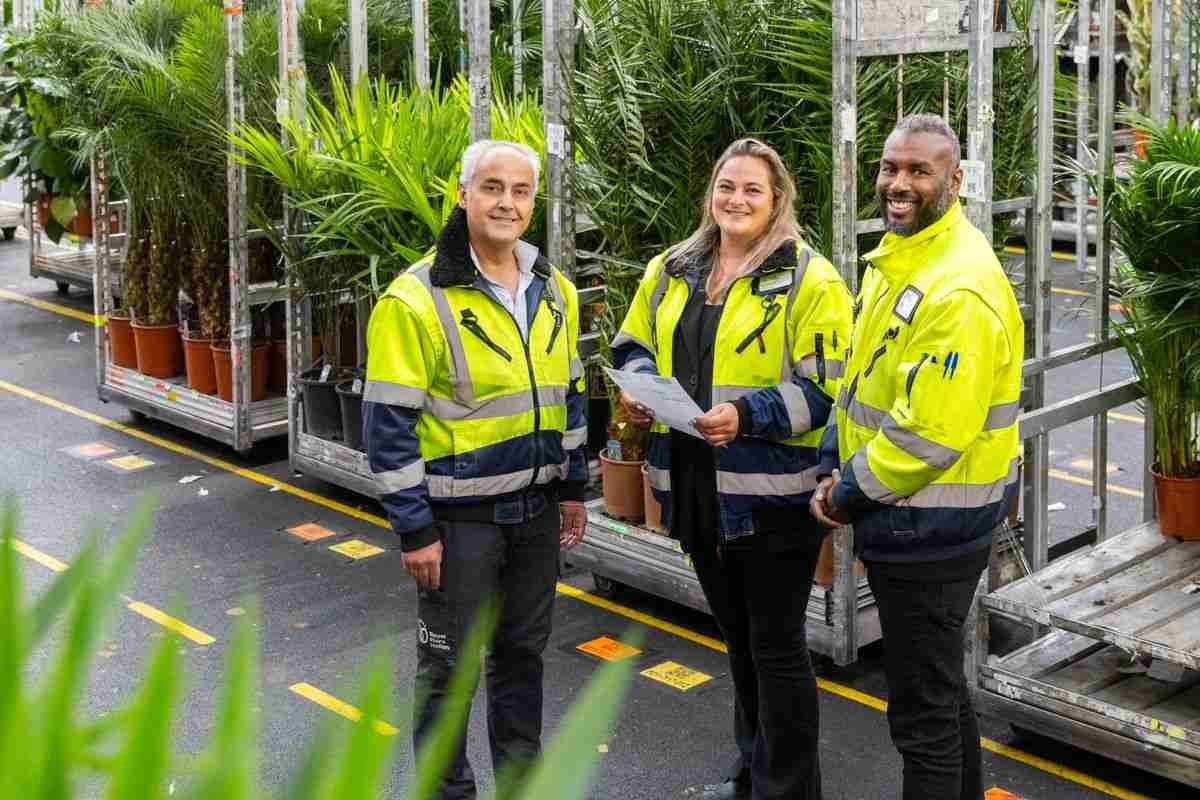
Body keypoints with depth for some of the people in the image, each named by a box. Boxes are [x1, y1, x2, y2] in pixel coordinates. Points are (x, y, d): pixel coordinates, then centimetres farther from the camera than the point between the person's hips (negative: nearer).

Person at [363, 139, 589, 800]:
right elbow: (388, 423, -16)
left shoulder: (554, 291, 5)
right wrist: (414, 530, -16)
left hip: (535, 508, 6)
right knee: (448, 664, 6)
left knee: (523, 650, 19)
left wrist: (572, 487, 15)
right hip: (459, 515, -6)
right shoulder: (417, 299, -16)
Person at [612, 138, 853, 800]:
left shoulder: (809, 280, -9)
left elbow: (823, 389, -14)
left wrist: (747, 415, -26)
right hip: (694, 484, 7)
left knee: (776, 645, 3)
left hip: (771, 491, -6)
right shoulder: (671, 271, 10)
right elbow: (635, 344, 20)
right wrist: (639, 385, -3)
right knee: (736, 635, 21)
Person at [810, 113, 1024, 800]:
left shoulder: (960, 291, -25)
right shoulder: (896, 260, 8)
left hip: (931, 526, -10)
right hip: (910, 519, 10)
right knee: (942, 684, 24)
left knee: (924, 706, 3)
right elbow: (861, 379, 15)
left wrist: (849, 492, -15)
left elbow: (929, 434, -28)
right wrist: (835, 470, 4)